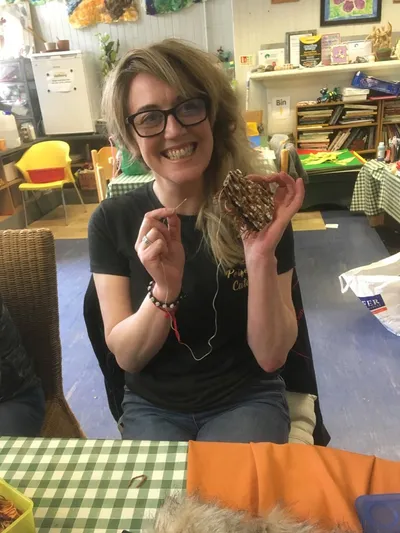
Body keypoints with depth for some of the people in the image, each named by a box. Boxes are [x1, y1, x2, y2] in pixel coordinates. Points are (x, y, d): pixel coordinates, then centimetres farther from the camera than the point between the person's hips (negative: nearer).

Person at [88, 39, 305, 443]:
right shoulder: (112, 221, -10)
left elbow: (271, 356, -14)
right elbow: (125, 356, -10)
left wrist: (261, 258, -31)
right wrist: (164, 291, -30)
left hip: (247, 400, 0)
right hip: (152, 406, 1)